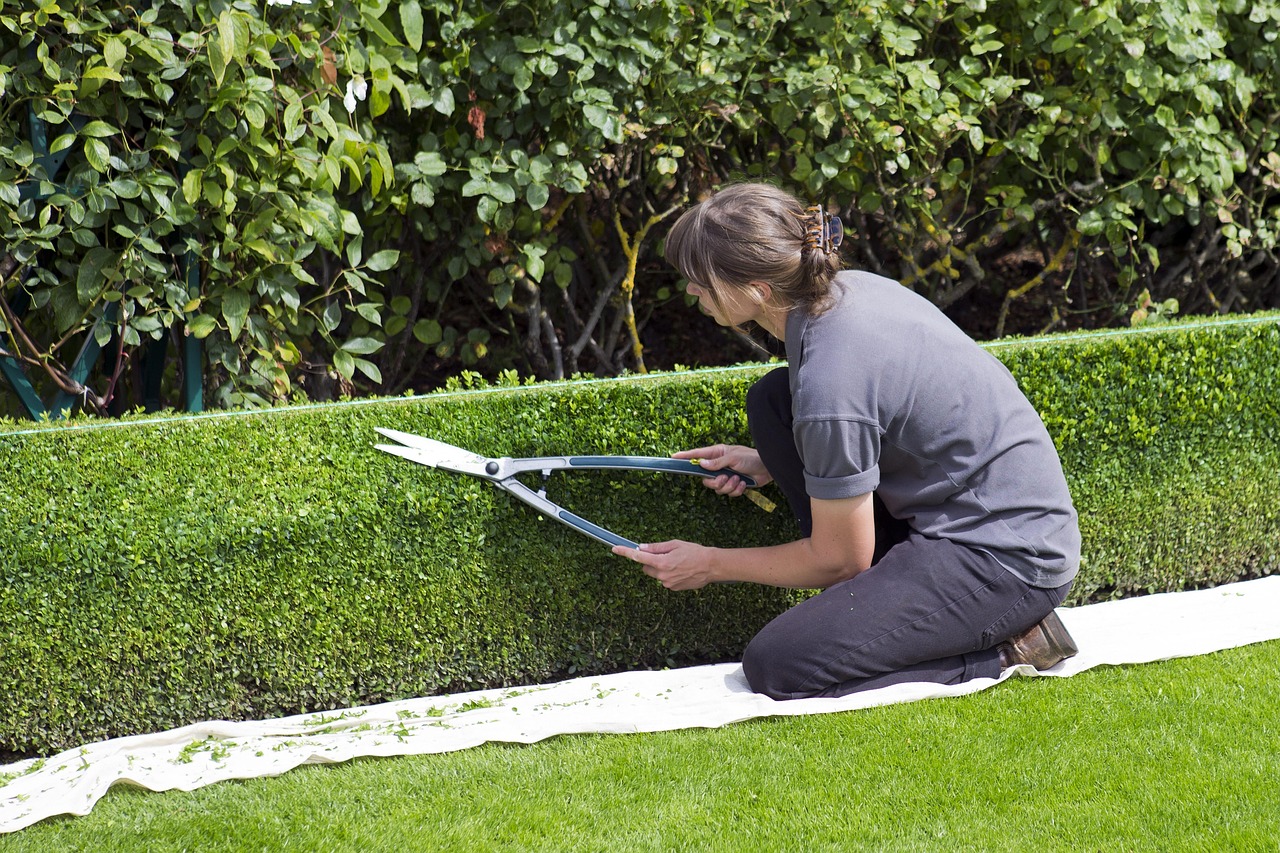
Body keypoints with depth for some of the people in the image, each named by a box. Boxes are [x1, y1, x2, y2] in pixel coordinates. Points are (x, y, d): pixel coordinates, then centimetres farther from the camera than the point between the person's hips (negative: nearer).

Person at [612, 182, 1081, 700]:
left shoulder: (828, 386, -26)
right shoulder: (850, 288, 0)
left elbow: (837, 559, -13)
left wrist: (710, 565, 1)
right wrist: (768, 463, 16)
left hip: (1007, 563, -10)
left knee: (775, 666, -16)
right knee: (772, 399, 8)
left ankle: (1002, 650, -5)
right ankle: (883, 599, 9)